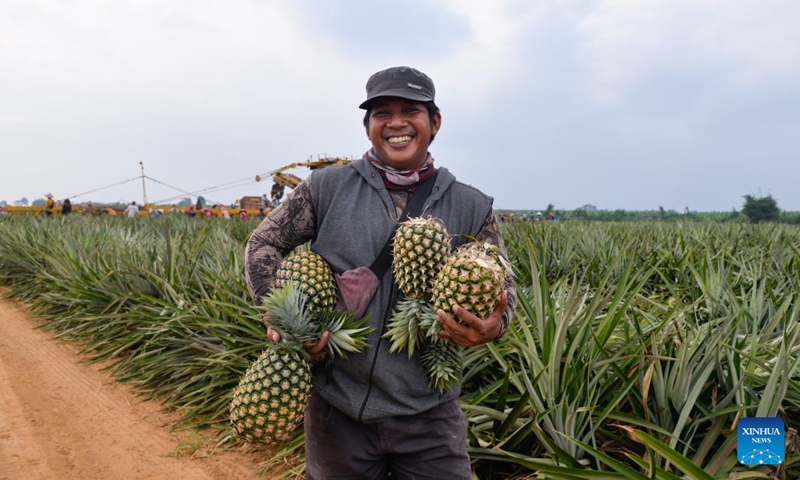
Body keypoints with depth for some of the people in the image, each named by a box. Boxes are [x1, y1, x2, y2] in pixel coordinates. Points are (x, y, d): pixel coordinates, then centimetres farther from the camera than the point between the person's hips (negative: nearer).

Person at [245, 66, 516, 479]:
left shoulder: (471, 207, -1)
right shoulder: (327, 188, -3)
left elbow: (501, 287, 5)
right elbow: (263, 244, 6)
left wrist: (494, 326, -18)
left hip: (429, 414, 0)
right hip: (337, 406, 1)